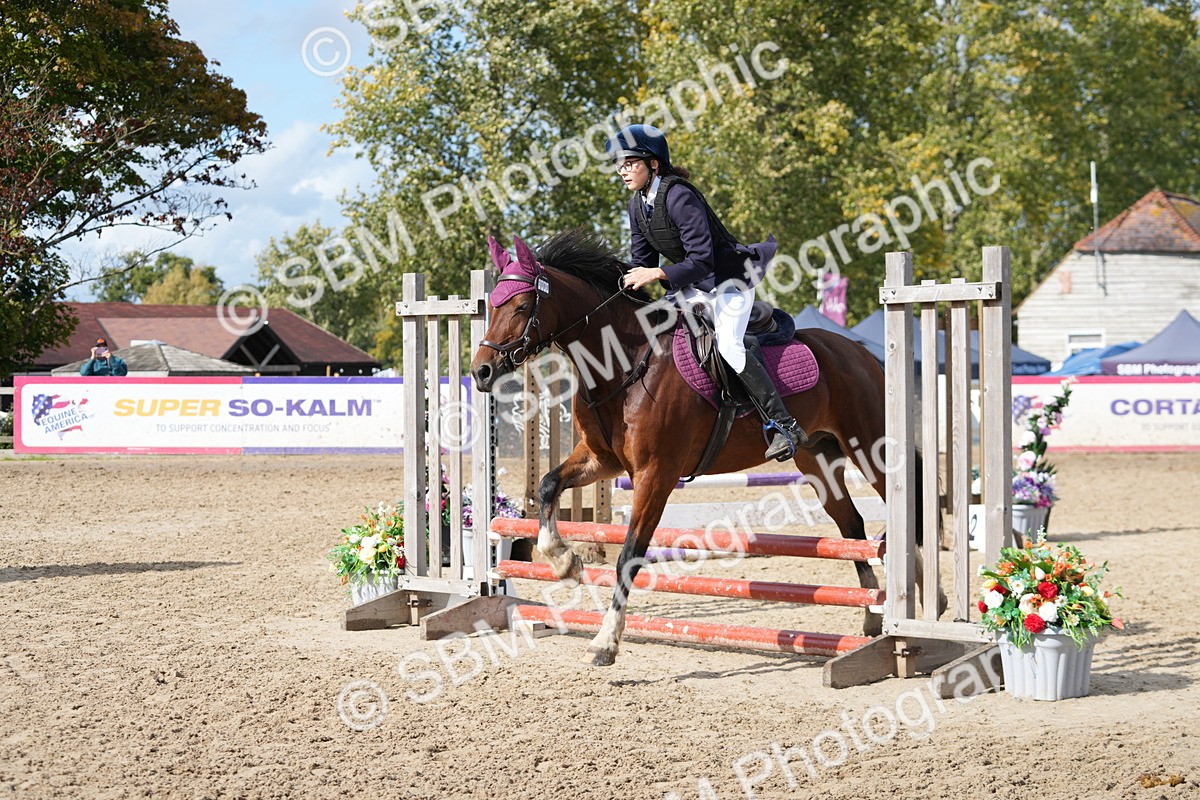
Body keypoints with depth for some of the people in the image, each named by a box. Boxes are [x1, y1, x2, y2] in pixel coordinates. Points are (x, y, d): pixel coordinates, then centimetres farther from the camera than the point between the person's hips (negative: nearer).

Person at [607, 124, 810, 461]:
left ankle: (784, 426, -23)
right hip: (693, 286, 10)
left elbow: (701, 261, -30)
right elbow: (642, 261, 10)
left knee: (728, 345, -26)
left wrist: (659, 274, -37)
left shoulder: (678, 196, -25)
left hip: (729, 279, -10)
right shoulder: (637, 205, 2)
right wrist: (628, 287, -7)